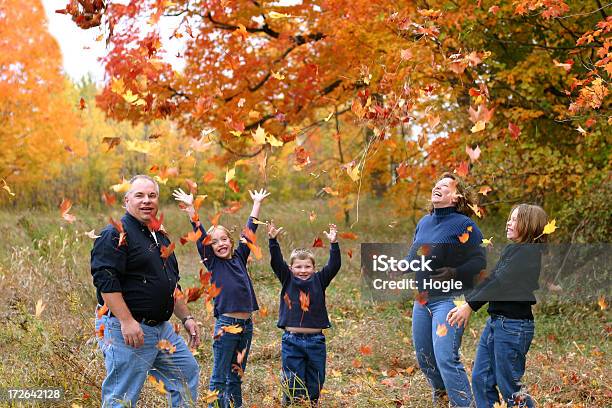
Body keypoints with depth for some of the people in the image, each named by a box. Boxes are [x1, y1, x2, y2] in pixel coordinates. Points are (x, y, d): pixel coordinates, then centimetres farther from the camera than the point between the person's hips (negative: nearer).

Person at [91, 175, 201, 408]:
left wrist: (186, 317, 21)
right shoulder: (116, 234, -11)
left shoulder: (160, 237, 18)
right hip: (127, 330, -9)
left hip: (162, 328, 9)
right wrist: (127, 321, -25)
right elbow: (105, 280, -20)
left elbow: (172, 284, 27)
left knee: (187, 373, 14)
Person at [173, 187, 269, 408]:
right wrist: (190, 208, -12)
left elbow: (249, 231, 17)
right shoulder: (213, 262, 1)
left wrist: (257, 204, 23)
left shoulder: (239, 257, 11)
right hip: (226, 324, -5)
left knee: (236, 375, 13)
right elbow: (200, 236, -6)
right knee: (220, 377, 0)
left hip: (246, 324, 5)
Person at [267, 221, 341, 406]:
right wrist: (273, 241, -19)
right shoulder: (287, 280, 3)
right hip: (291, 340, -1)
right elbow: (276, 262, -7)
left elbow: (334, 266, -6)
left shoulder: (319, 280, 4)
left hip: (315, 340, 1)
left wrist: (333, 244, -17)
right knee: (292, 384, 4)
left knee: (315, 383, 10)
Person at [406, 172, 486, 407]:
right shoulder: (423, 223, 13)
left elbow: (480, 262, -12)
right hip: (422, 299, 8)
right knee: (424, 358, 16)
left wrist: (455, 273, -27)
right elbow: (412, 256, 25)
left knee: (445, 357, -19)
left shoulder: (464, 225, -8)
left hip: (448, 298, -8)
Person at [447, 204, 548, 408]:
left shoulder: (530, 252, -14)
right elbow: (491, 279, 12)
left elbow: (502, 282, -20)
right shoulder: (511, 249, 16)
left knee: (509, 388, -3)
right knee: (481, 379, 11)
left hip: (514, 326, -9)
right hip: (495, 321, 9)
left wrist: (471, 305, -22)